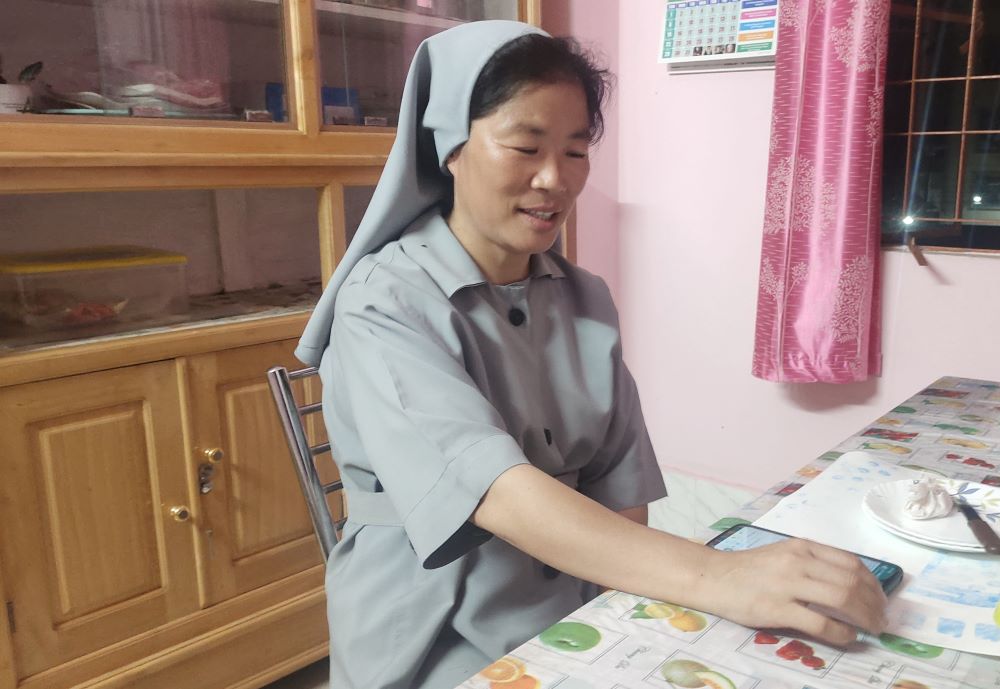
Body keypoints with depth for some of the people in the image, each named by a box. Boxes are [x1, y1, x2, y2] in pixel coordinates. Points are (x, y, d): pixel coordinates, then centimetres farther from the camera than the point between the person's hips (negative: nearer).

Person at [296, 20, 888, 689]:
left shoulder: (586, 299, 3)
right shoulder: (384, 302, -14)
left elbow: (620, 489, 1)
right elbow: (498, 491, -27)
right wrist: (711, 577, -35)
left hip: (579, 624, 5)